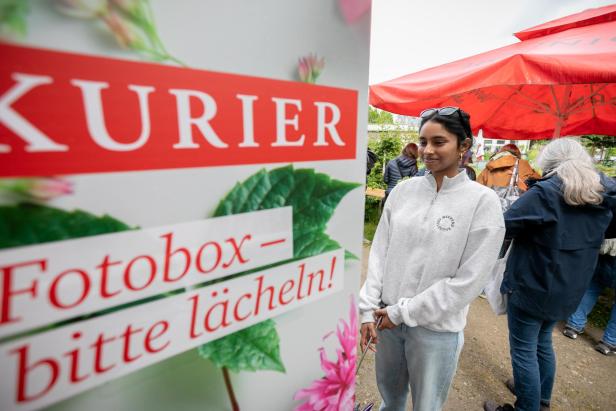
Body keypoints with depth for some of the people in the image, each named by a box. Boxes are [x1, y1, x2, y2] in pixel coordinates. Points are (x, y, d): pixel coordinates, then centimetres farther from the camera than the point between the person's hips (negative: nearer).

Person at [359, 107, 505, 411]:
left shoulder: (482, 200, -11)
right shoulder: (403, 190, -2)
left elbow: (469, 280, -13)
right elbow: (380, 251, -1)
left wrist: (404, 312, -12)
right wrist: (368, 309, -5)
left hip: (437, 327, -2)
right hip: (387, 317, 3)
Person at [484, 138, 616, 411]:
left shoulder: (545, 193, -22)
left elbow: (504, 227, -20)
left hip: (532, 286, -8)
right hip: (569, 289, 8)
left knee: (523, 350, 9)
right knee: (543, 342, 26)